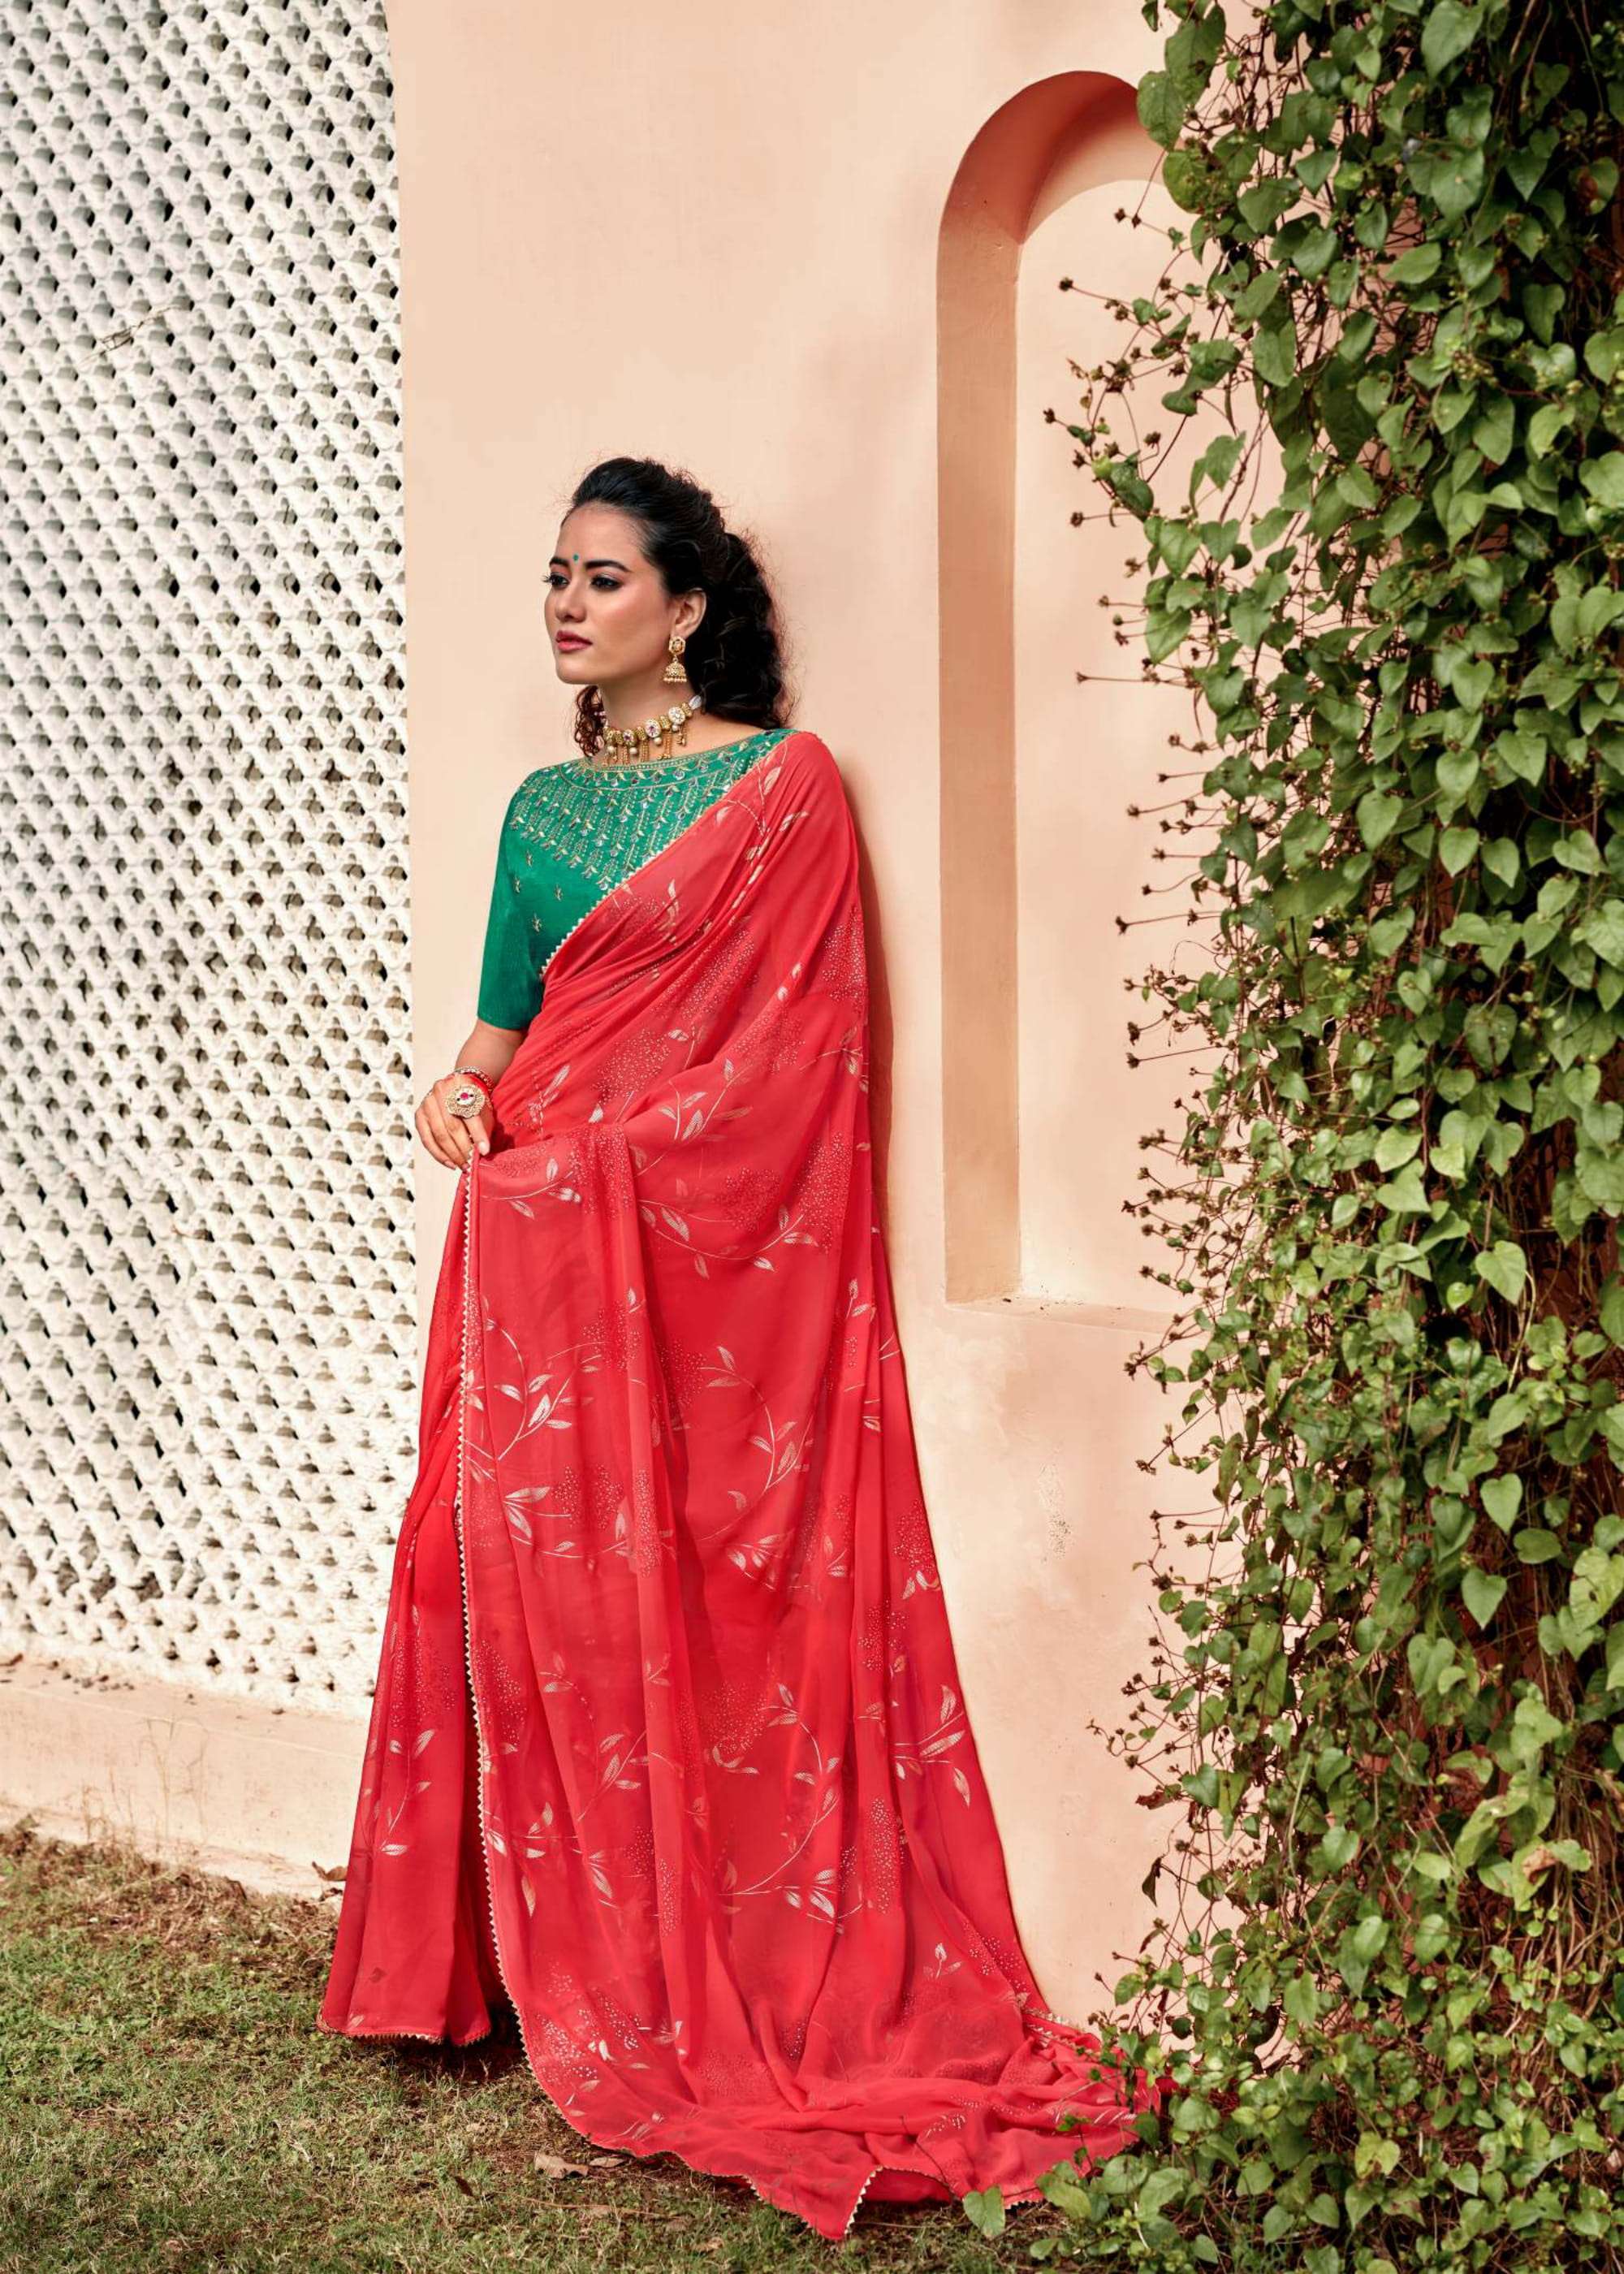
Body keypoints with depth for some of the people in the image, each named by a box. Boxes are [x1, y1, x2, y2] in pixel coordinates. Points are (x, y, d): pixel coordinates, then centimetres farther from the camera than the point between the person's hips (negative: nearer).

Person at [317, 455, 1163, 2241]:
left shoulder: (785, 784, -3)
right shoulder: (543, 806, 16)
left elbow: (797, 1038, -7)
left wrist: (595, 1150, -13)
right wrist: (463, 1090, -2)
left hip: (718, 1256, -5)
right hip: (546, 1256, 6)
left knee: (720, 1604, -5)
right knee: (546, 1593, 4)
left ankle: (752, 1991, 4)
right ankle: (588, 1977, 14)